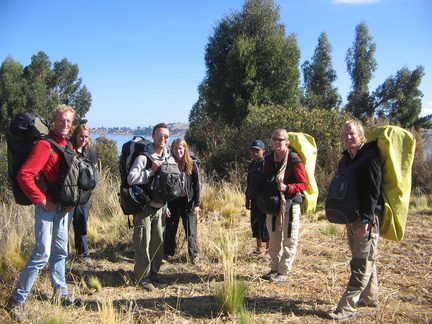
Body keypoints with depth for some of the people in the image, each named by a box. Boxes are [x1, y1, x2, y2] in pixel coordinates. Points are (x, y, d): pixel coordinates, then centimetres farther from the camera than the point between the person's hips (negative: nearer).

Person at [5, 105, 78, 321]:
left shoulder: (67, 145, 9)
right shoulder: (44, 145, -15)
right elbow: (24, 175, -22)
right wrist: (41, 200, -18)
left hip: (63, 206, 8)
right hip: (47, 206, -8)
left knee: (60, 251, 15)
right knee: (42, 253, -9)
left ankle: (60, 293, 29)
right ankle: (16, 300, 4)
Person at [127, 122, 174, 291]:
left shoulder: (170, 159, 9)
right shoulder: (144, 156, -13)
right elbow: (131, 178, -23)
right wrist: (152, 171, -23)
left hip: (160, 207, 6)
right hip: (144, 206, -6)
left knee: (159, 241, 11)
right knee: (143, 242, -3)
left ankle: (153, 273, 25)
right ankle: (143, 277, 8)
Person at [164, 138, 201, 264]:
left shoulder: (192, 164, 0)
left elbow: (197, 185, 0)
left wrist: (197, 204, -5)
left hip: (188, 201, -1)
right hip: (172, 201, 1)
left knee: (191, 229, 6)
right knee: (170, 229, 9)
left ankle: (194, 255, 18)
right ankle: (167, 254, 22)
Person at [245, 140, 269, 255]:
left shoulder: (266, 164, -8)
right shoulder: (251, 164, 15)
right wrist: (247, 198, 22)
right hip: (253, 198, 8)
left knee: (264, 222, -4)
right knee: (255, 222, 11)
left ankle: (268, 247, 8)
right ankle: (259, 246, 23)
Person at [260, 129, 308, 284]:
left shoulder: (294, 160, -13)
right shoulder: (269, 159, 5)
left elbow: (304, 184, -13)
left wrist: (287, 187, -25)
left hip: (290, 204, -6)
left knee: (289, 240, 1)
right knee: (274, 240, 13)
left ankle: (284, 272, 10)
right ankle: (274, 269, 24)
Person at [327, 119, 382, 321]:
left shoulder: (370, 156, -12)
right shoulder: (346, 158, 13)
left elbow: (373, 190, -19)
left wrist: (365, 219, -23)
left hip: (367, 217, -8)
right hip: (351, 217, 9)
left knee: (361, 263, -5)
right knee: (365, 260, 18)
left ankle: (346, 307, -5)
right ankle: (369, 298, 31)